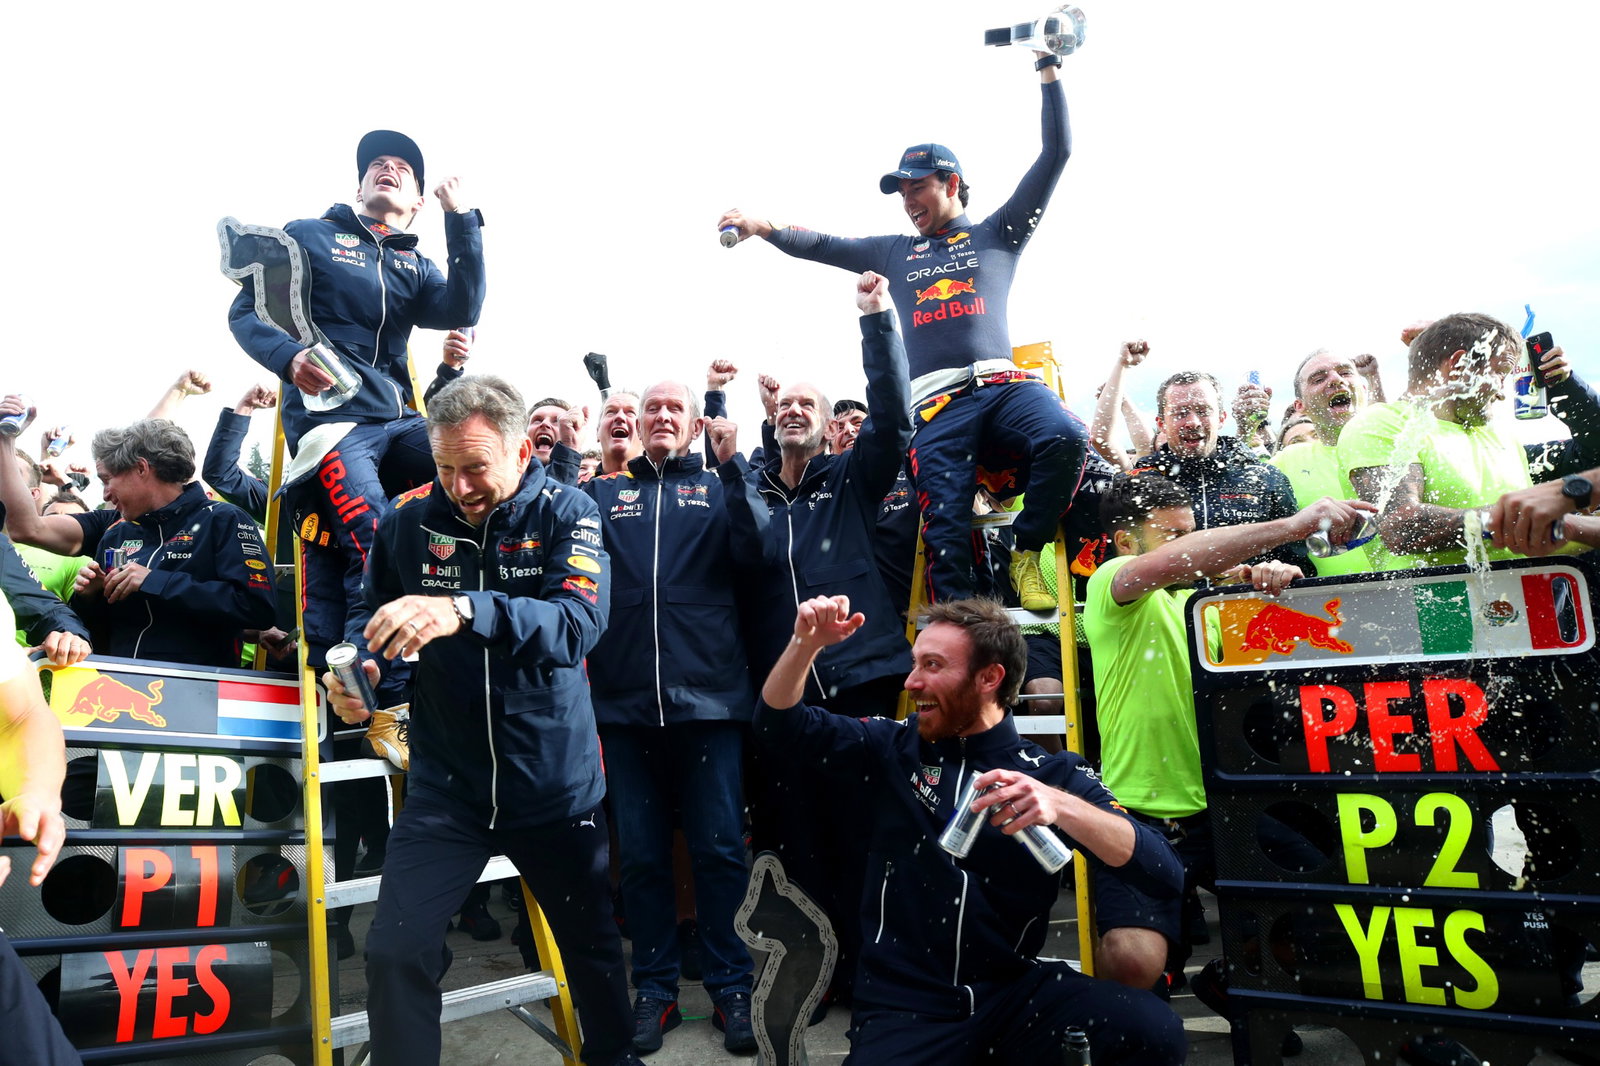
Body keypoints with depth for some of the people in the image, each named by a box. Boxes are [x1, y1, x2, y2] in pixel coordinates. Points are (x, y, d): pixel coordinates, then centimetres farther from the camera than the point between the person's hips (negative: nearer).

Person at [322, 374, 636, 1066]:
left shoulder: (566, 513, -10)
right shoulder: (409, 521, -4)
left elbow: (579, 622, -27)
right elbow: (372, 624, 10)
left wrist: (464, 610, -43)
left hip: (556, 783, -1)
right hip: (446, 785, 1)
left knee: (591, 943, 16)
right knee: (395, 953, -8)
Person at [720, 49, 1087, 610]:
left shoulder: (996, 233, 20)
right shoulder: (895, 253, 28)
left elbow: (1057, 153, 17)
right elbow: (823, 246, 24)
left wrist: (1048, 74, 15)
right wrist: (765, 228, 9)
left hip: (1002, 384, -1)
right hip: (936, 404, 1)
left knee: (1065, 437, -31)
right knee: (945, 527, -14)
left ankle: (1026, 553, -11)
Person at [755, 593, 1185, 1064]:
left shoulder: (1053, 774, 2)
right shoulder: (890, 750, 8)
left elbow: (1163, 874, -9)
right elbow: (779, 722, 13)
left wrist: (1061, 805, -27)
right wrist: (807, 643, -6)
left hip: (1016, 991, 0)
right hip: (902, 1006, 1)